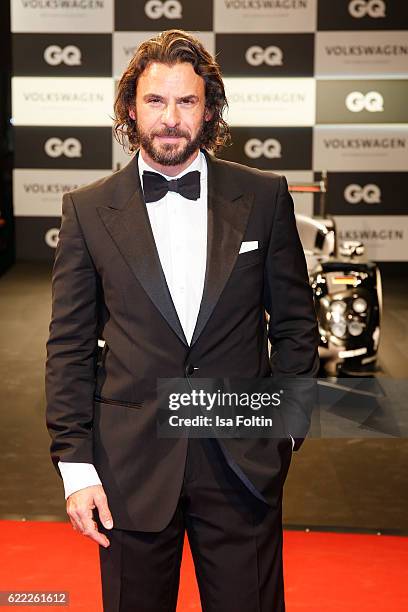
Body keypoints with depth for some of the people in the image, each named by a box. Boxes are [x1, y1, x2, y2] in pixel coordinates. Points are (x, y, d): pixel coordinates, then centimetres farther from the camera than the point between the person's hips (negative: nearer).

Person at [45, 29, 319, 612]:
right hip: (132, 468, 0)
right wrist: (75, 465, -3)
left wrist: (284, 427, 2)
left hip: (244, 465, 0)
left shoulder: (264, 197, 1)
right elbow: (70, 346, 1)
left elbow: (295, 325, 7)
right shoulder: (88, 209, 1)